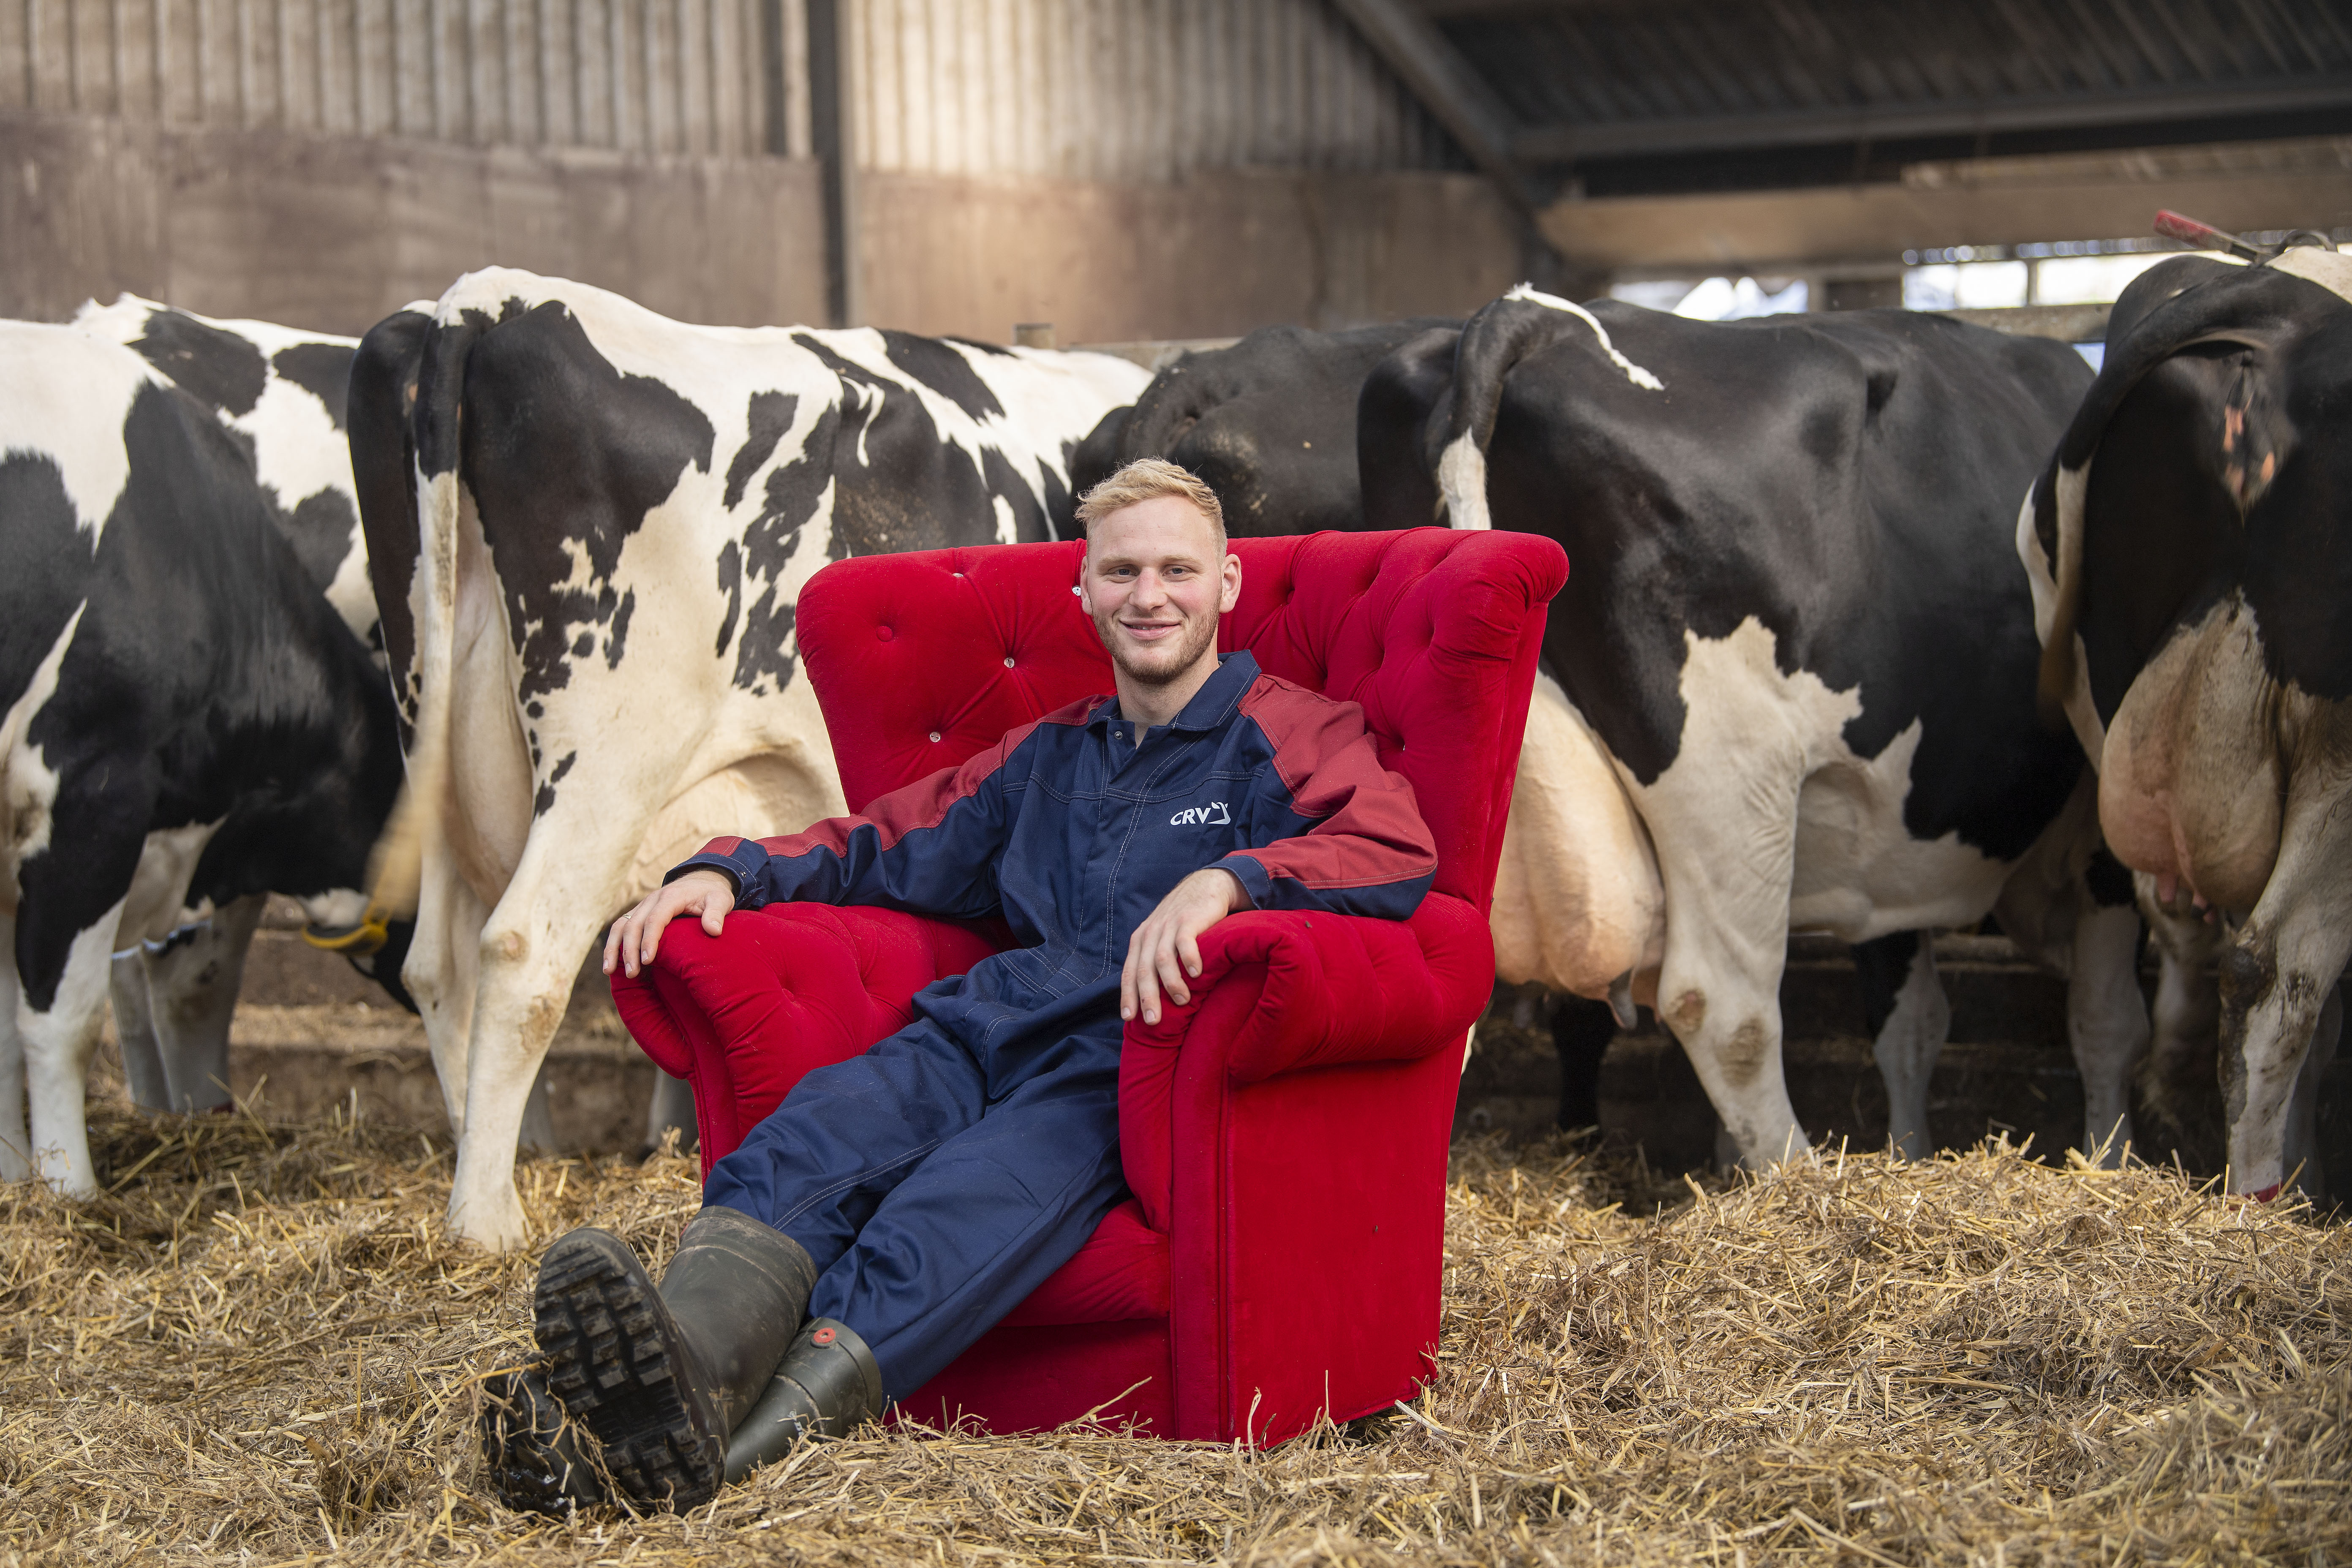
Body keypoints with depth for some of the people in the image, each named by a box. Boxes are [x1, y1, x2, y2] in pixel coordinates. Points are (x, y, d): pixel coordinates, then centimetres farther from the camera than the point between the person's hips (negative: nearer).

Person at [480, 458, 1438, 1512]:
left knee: (997, 1180, -38)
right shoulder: (1047, 755, 32)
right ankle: (685, 1371, -58)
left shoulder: (1294, 739, 12)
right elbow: (887, 847, 35)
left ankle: (764, 1437, -60)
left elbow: (1398, 852, -8)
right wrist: (727, 871, 16)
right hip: (992, 1023, 5)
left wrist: (1227, 879, -26)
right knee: (815, 1134, -29)